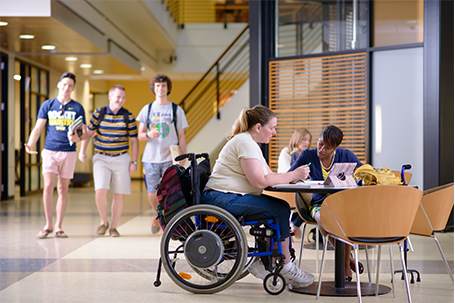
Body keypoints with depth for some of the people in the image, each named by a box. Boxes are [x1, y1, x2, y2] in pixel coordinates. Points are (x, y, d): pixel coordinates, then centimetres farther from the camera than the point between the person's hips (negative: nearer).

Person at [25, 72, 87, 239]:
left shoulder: (77, 108, 6)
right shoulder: (47, 105, 6)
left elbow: (84, 133, 6)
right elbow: (38, 128, 2)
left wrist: (77, 138, -17)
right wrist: (30, 146, -14)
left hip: (68, 152, 0)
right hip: (50, 151, 0)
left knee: (63, 189, 5)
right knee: (48, 187, -9)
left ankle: (58, 227, 12)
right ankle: (48, 225, 4)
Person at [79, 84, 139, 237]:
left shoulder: (128, 117, -1)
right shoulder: (98, 114, 0)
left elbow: (134, 141, 3)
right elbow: (88, 133, 11)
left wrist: (134, 162, -1)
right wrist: (82, 152, 4)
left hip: (121, 159, 0)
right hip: (101, 158, 0)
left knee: (119, 195, 1)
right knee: (100, 191, -15)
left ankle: (113, 227, 16)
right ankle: (103, 222, 8)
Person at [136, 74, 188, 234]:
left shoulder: (177, 110, 5)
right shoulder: (147, 109, 9)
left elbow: (181, 137, 7)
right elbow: (140, 135, 9)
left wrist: (183, 159, -1)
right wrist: (149, 134, -14)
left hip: (170, 159, -1)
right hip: (151, 158, 2)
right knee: (152, 194, 3)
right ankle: (158, 216, 32)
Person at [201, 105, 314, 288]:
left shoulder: (250, 142, 20)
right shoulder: (245, 143, -14)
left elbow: (269, 175, 19)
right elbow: (259, 182, -21)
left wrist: (291, 177, 1)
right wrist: (293, 175, -14)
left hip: (230, 198, 11)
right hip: (221, 198, -11)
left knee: (281, 208, 0)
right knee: (280, 209, -18)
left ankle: (263, 262, 3)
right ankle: (286, 268, -7)